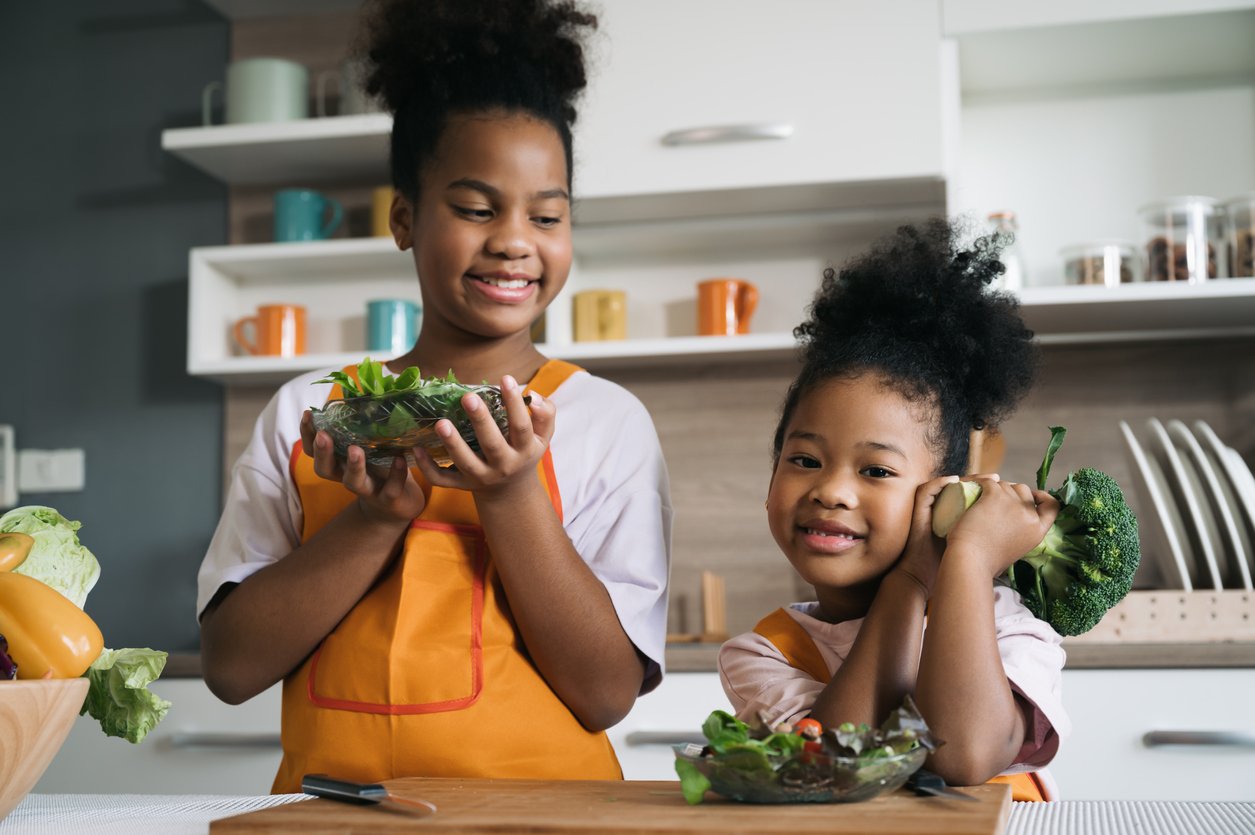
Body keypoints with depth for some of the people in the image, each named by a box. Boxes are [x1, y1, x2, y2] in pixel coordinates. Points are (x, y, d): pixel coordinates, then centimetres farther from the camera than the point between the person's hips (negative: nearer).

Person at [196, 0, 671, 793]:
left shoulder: (607, 420, 3)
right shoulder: (305, 414, 7)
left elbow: (607, 693, -3)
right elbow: (232, 667, 1)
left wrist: (511, 495, -12)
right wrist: (379, 515, -10)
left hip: (538, 809, -1)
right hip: (330, 805, 2)